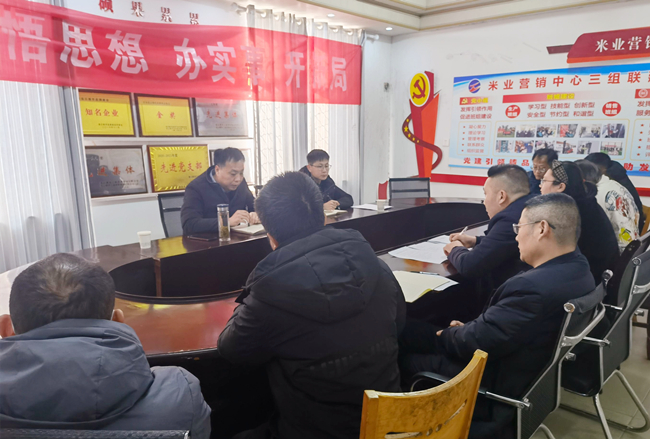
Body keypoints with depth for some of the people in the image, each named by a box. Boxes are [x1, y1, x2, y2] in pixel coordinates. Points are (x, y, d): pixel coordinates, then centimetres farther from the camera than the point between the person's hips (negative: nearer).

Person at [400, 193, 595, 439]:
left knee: (403, 356, 3)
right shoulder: (578, 267, -2)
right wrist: (468, 328, 2)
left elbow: (474, 341, -25)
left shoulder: (534, 287, -34)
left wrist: (446, 334, -4)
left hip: (501, 386, -9)